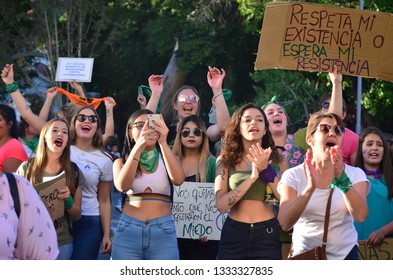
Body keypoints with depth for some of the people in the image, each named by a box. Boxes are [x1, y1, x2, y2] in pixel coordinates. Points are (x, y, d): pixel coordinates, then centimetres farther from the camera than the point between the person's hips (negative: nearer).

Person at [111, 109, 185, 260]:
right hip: (128, 232, 0)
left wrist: (163, 143, -19)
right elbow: (122, 186, -12)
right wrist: (138, 147, -21)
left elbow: (178, 180, -11)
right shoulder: (122, 162, 10)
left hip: (163, 232, 0)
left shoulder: (167, 159, 11)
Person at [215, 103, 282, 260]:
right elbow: (221, 204, -9)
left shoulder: (276, 159, 4)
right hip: (233, 235, 0)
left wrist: (266, 170, -17)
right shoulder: (226, 160, 2)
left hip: (267, 235, 0)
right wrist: (252, 177, -18)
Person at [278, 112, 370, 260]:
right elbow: (285, 224, -20)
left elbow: (360, 216, -19)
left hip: (345, 253, 1)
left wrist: (342, 179, -32)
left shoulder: (355, 174, -3)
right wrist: (310, 187, -32)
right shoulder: (293, 176, -6)